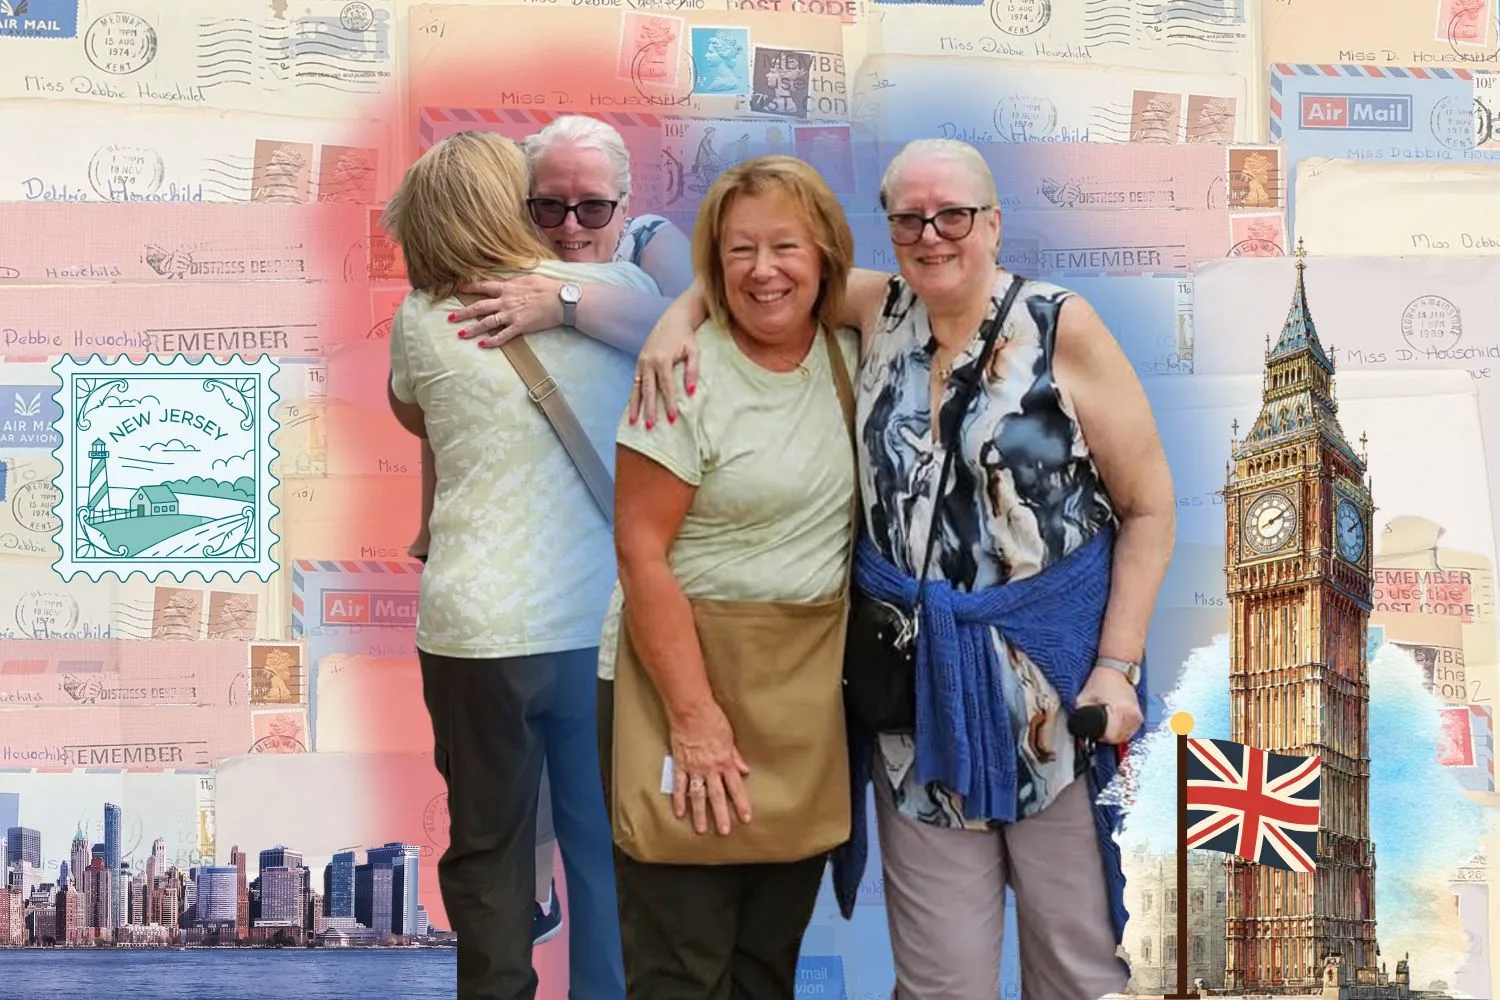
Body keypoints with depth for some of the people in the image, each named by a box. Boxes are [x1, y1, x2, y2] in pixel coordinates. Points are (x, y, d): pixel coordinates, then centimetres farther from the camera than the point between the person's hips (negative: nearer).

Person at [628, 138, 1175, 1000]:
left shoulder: (1062, 328, -6)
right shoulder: (878, 312, 4)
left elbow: (1149, 505, -3)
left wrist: (1118, 664, -11)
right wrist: (680, 315, -8)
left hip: (1054, 669, -2)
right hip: (916, 677, 3)